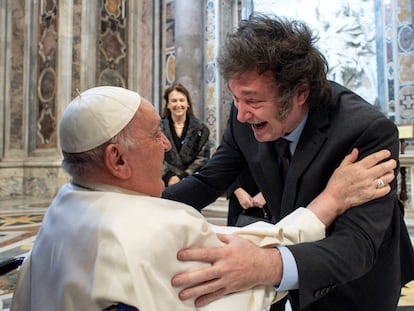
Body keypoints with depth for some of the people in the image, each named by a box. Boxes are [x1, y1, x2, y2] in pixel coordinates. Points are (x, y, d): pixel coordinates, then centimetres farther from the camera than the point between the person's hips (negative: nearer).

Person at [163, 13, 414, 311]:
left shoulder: (370, 130, -32)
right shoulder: (247, 119, -19)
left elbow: (358, 244, -38)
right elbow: (208, 181, -9)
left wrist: (271, 267, -56)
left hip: (360, 279, -3)